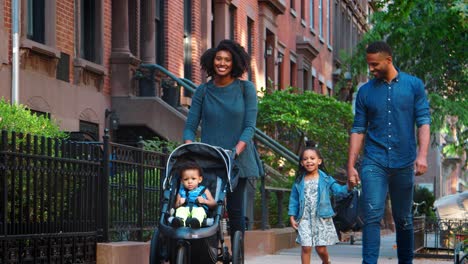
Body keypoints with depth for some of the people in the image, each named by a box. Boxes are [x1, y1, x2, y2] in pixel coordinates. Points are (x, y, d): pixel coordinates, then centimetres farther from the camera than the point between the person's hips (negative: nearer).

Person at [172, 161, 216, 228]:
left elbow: (213, 204, 15)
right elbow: (176, 206, 23)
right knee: (180, 210, -31)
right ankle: (180, 220, -62)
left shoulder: (204, 190, 21)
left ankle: (196, 221, -67)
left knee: (200, 210, -36)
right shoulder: (181, 192, 26)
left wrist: (205, 201, -3)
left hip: (199, 209, -2)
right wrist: (179, 203, 0)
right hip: (185, 209, 2)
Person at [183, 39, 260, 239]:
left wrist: (236, 151, -18)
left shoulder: (246, 89, 2)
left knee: (235, 209, -2)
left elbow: (250, 126, -3)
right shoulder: (203, 91, 7)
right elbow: (190, 127, 5)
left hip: (237, 161, -1)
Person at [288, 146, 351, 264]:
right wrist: (292, 217, 2)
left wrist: (348, 187, -26)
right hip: (305, 219, 1)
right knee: (306, 247, -6)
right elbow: (293, 200, 8)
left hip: (322, 218, -1)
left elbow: (338, 190, -6)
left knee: (321, 248, 2)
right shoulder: (299, 182, 5)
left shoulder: (326, 179, 1)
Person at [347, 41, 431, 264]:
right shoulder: (365, 91, 8)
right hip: (374, 163, 0)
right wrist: (351, 166, 3)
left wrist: (422, 155, -13)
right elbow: (358, 130, 9)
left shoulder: (413, 85, 5)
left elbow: (423, 121, 0)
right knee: (372, 216, -13)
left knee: (404, 219, 9)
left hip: (403, 163, 0)